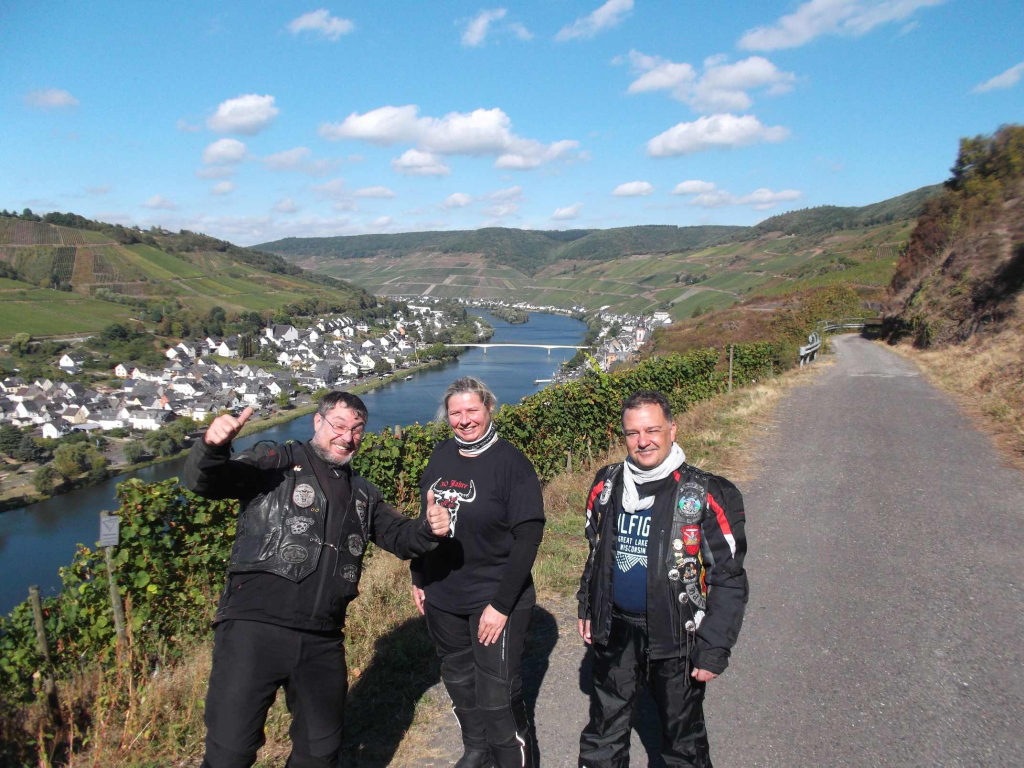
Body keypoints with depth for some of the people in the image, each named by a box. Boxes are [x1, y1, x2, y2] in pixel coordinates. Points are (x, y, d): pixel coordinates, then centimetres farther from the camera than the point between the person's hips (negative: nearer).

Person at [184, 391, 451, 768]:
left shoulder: (362, 494, 18)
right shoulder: (275, 462, 0)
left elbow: (399, 535, 21)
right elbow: (206, 481, -10)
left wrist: (429, 528, -3)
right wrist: (213, 447, -34)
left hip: (323, 641, 6)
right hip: (254, 628, -5)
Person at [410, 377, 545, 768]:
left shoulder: (511, 463, -14)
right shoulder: (441, 455, 2)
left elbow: (528, 537, -16)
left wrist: (502, 604, -19)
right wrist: (419, 579, 12)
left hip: (494, 602, -5)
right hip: (441, 599, 6)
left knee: (497, 696, 0)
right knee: (458, 680, 20)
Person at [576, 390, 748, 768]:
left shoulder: (706, 496, -16)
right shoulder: (606, 485, -1)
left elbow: (728, 578, -13)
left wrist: (714, 649, -14)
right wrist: (587, 607, 14)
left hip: (675, 637, -4)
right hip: (615, 630, 4)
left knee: (682, 734, 15)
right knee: (604, 728, 20)